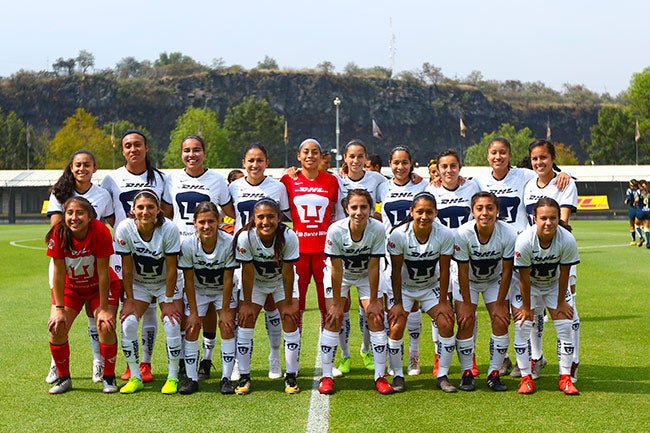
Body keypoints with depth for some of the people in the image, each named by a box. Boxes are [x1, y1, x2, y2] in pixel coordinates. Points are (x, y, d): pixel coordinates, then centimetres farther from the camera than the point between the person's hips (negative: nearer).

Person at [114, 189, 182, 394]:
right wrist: (129, 300, -12)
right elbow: (127, 269, -14)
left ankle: (172, 377, -3)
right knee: (127, 323, -15)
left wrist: (168, 301, -16)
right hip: (138, 284, 2)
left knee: (172, 324, -18)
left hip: (166, 283, -1)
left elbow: (171, 268, -18)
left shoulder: (169, 229, -26)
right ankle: (135, 377, -1)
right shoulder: (125, 229, -21)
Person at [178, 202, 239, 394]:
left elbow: (228, 280, -20)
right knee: (191, 329, -7)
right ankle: (191, 379, 2)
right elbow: (189, 281, -18)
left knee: (227, 327, -12)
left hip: (223, 290, -1)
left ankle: (226, 378, -5)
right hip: (197, 290, 1)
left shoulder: (229, 243, -28)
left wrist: (225, 311, -17)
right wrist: (193, 312, -15)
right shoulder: (187, 244, -26)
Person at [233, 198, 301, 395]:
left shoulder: (288, 237, -32)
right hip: (255, 281, 0)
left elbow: (288, 272, -23)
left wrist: (288, 303, -16)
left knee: (291, 321, -9)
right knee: (245, 322, -6)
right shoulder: (245, 237, -31)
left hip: (282, 281, 0)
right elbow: (247, 272, -22)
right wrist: (247, 303, -14)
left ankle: (291, 376, 1)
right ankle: (244, 377, 4)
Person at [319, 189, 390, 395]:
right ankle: (327, 376, -2)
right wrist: (336, 303, -19)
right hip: (339, 275, -1)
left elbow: (374, 267, -21)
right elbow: (337, 269, -24)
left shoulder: (378, 229, -28)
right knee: (333, 320, -10)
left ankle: (380, 376, 0)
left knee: (376, 319, -8)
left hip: (366, 276, 1)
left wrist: (373, 301, -16)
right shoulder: (335, 230, -31)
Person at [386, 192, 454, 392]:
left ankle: (442, 376, 1)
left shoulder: (445, 235, -21)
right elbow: (396, 271, -16)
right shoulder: (398, 235, -25)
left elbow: (444, 270, -12)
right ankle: (397, 376, 3)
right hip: (404, 287, -1)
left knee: (447, 324, -13)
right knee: (396, 327, -15)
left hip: (431, 287, 2)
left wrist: (443, 301, -10)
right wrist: (397, 303, -15)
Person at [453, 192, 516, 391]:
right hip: (468, 281, -1)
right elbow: (463, 272, -21)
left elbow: (507, 271, -16)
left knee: (501, 322, -10)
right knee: (465, 322, -12)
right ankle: (467, 373, 2)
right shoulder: (462, 234, -31)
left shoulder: (508, 234, -28)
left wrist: (500, 303, -12)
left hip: (495, 281, 1)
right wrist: (467, 304, -16)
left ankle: (494, 374, 3)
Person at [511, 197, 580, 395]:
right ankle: (526, 378, 0)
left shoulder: (567, 240, -29)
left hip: (554, 284, 2)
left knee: (565, 325, -5)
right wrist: (527, 307, -14)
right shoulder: (524, 240, -34)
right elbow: (524, 278, -23)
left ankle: (565, 378, 6)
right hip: (527, 284, -2)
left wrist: (561, 302, -4)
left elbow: (564, 274, -14)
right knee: (522, 326, -11)